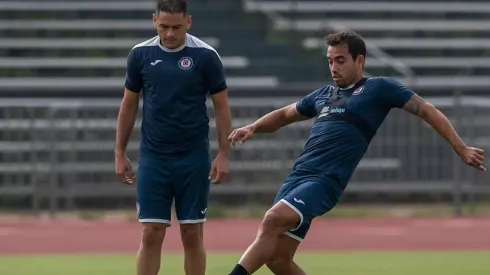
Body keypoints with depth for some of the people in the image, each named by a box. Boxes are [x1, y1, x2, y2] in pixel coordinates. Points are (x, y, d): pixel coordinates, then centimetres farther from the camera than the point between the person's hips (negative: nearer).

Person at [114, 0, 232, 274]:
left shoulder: (205, 56, -5)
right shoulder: (141, 54, 1)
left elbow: (221, 106, 0)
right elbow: (129, 104, 10)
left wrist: (224, 154, -6)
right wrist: (120, 153, 9)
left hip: (194, 159, -1)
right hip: (153, 159, 1)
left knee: (192, 234, 2)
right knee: (151, 234, -3)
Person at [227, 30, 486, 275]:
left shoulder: (379, 88, 5)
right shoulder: (323, 95, 23)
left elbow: (427, 111, 6)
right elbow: (284, 115, 37)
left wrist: (462, 149, 2)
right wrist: (252, 128, 19)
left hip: (326, 181, -7)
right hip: (298, 175, 7)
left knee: (273, 220, -29)